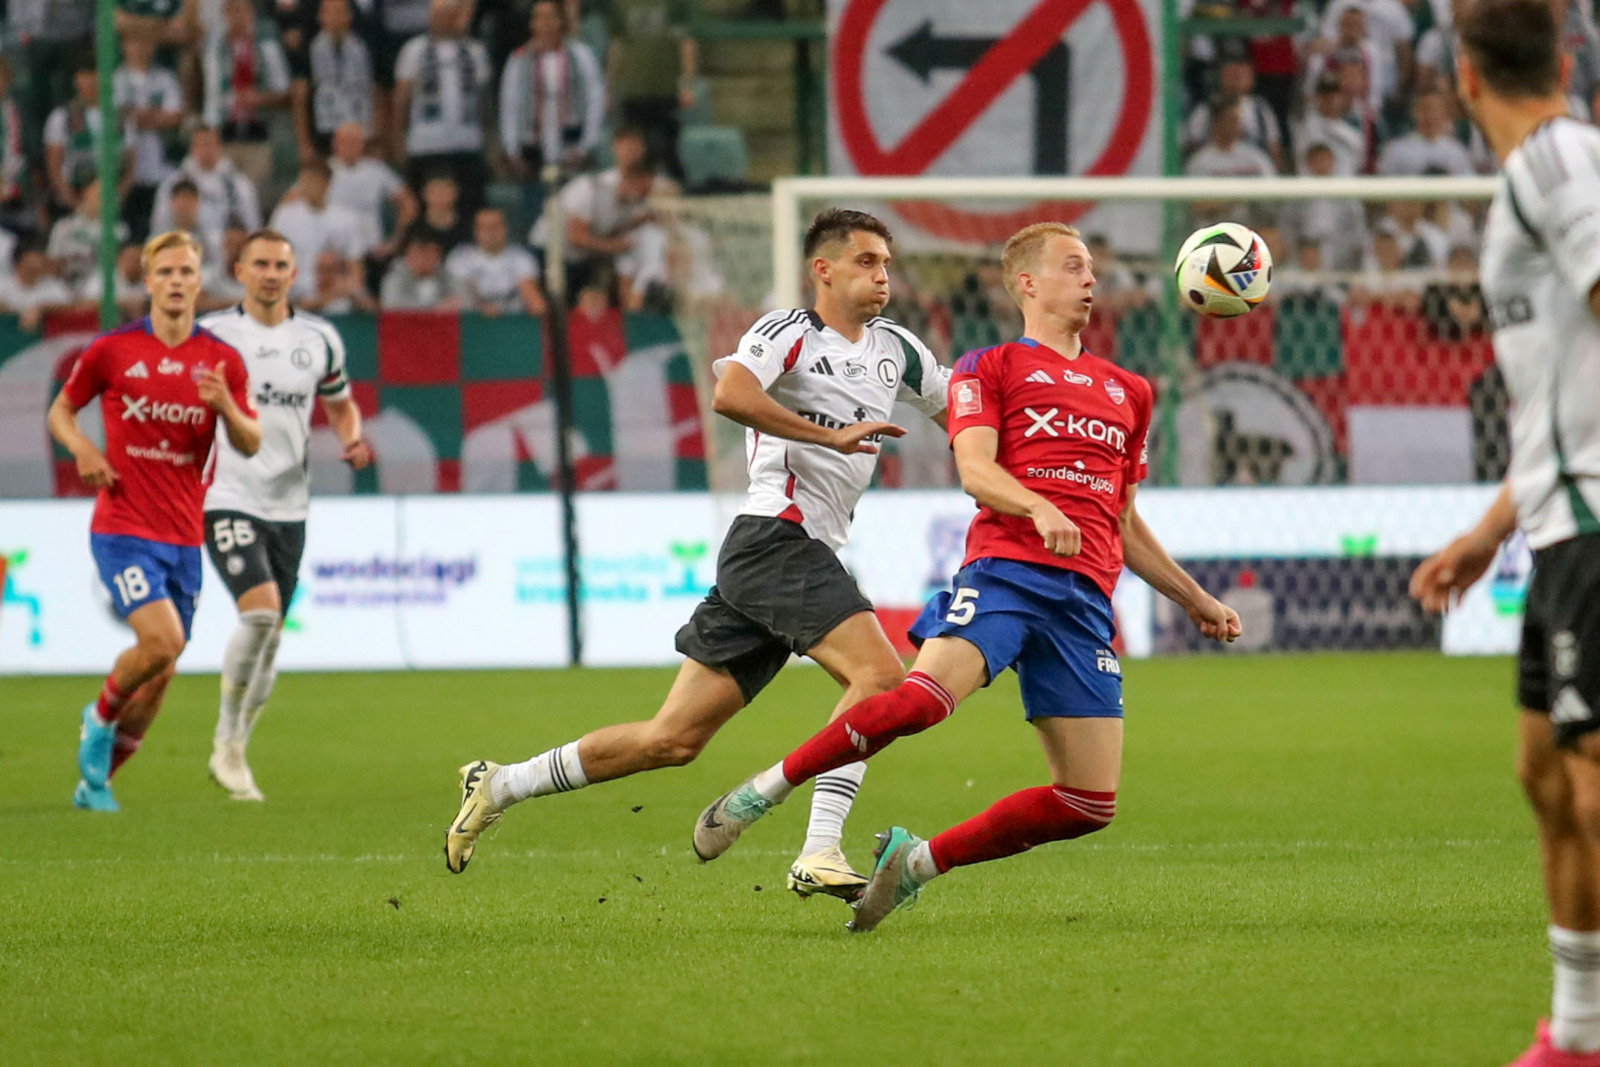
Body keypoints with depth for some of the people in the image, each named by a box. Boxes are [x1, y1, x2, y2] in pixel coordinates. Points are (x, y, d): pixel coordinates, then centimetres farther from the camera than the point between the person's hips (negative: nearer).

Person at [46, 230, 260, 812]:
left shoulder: (222, 361, 3)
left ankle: (96, 781, 25)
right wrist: (81, 447, -10)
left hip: (184, 536, 4)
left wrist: (226, 405, -17)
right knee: (162, 640, -23)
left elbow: (250, 444, 4)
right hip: (123, 529, -4)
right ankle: (100, 717, 8)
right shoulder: (111, 350, -3)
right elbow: (60, 410, 11)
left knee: (161, 673, 6)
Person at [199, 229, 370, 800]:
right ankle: (226, 742, -8)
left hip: (288, 506, 4)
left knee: (270, 640, 7)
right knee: (261, 610, -23)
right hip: (226, 499, -4)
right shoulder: (210, 335, -3)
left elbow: (340, 405, 20)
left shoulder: (319, 339, 6)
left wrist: (353, 440, -1)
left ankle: (234, 755, 24)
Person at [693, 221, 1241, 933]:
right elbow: (975, 470, -6)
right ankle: (767, 789, -16)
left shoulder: (1128, 393, 28)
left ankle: (921, 860, 8)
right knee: (926, 695, -32)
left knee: (1090, 804, -6)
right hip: (1005, 568, -5)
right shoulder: (990, 369, 11)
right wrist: (1041, 508, -24)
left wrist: (1195, 599, 33)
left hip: (1086, 598, 5)